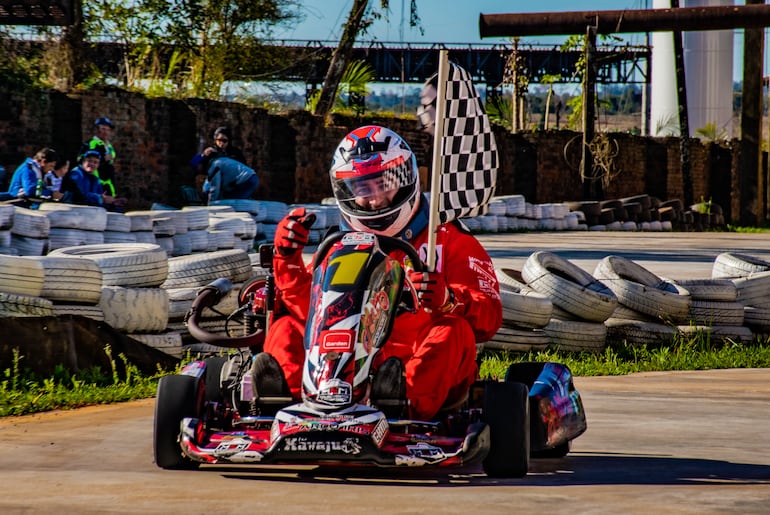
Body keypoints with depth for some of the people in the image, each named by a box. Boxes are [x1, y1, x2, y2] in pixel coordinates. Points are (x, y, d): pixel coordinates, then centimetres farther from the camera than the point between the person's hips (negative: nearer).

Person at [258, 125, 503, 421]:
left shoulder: (447, 239, 10)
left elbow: (489, 318, -4)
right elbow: (310, 311, 9)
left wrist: (448, 301, -25)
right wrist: (289, 261, -5)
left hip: (431, 368, -3)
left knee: (453, 331, -31)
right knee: (286, 328, -12)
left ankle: (406, 399, -61)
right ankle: (291, 386, -47)